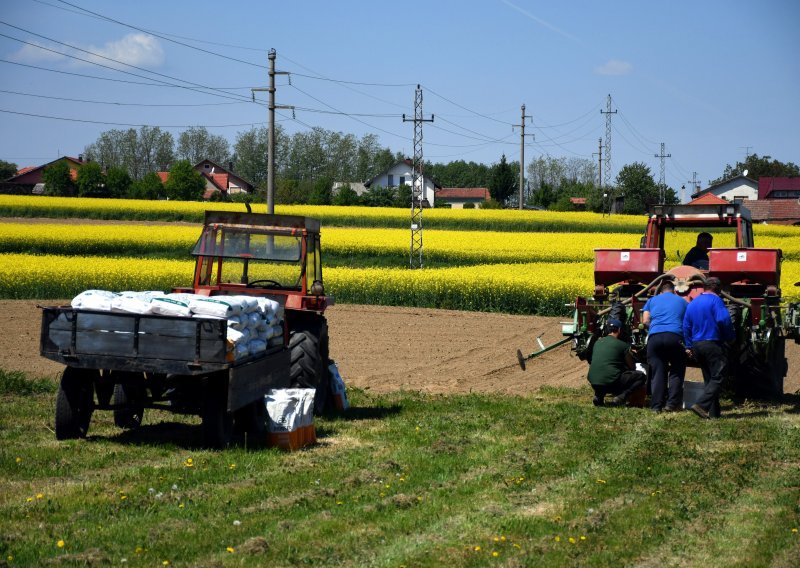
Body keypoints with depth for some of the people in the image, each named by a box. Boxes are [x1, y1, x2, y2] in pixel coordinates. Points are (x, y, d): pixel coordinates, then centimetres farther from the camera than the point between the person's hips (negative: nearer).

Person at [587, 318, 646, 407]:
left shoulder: (598, 342, 18)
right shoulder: (622, 345, 1)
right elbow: (631, 366, 11)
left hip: (593, 383, 6)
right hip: (611, 382, -6)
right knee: (640, 376, 8)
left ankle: (598, 396, 13)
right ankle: (620, 397, -10)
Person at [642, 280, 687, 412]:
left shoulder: (652, 300, 22)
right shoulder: (681, 301, 23)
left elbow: (645, 321, 13)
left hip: (654, 337, 1)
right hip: (674, 336, -1)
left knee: (657, 372, 3)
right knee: (676, 371, 9)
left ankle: (656, 406, -1)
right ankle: (672, 404, 1)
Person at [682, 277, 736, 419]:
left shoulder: (692, 303, 15)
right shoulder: (715, 300, -7)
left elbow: (686, 326, 16)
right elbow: (724, 320, -17)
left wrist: (689, 346, 21)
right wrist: (730, 337, -2)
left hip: (696, 345, 8)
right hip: (713, 343, -8)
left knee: (708, 379, 13)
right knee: (718, 377, -6)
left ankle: (713, 412, 10)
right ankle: (701, 405, -22)